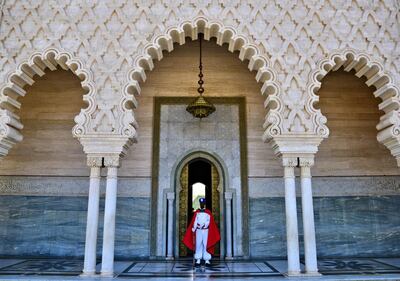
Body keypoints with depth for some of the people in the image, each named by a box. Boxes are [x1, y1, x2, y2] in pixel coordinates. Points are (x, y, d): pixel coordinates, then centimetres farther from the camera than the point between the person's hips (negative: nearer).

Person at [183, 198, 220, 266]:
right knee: (198, 245, 2)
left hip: (206, 231, -1)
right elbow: (194, 222, 0)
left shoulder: (208, 212, 3)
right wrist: (193, 230, -11)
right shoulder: (196, 212, 6)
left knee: (206, 245, -1)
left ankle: (207, 260, 4)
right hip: (198, 231, 1)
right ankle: (198, 260, 7)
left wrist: (205, 225, -21)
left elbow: (210, 222, -4)